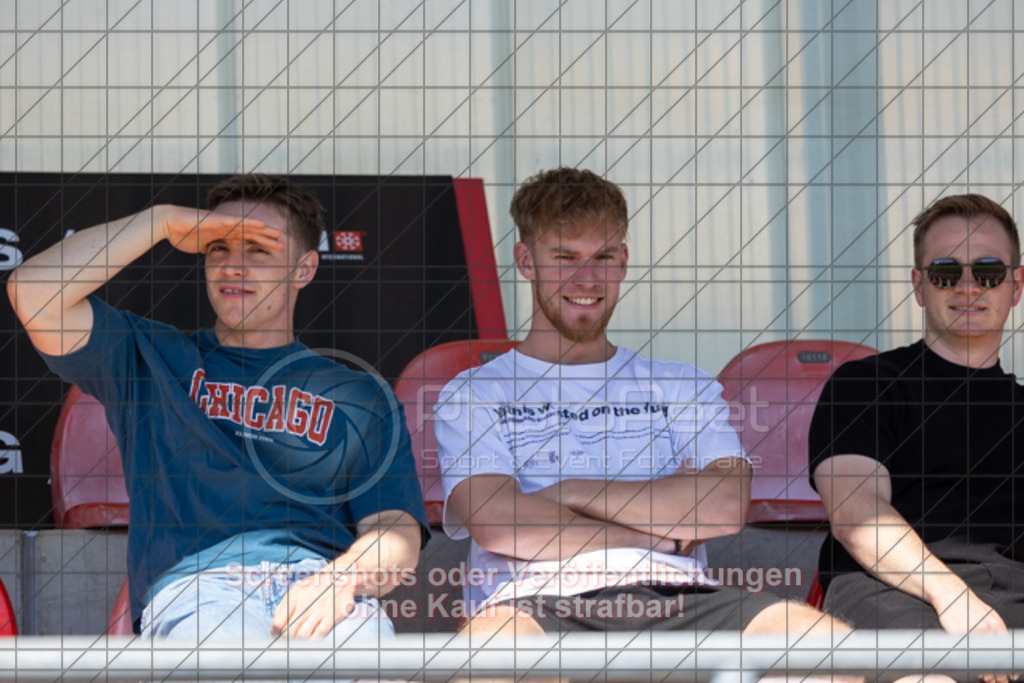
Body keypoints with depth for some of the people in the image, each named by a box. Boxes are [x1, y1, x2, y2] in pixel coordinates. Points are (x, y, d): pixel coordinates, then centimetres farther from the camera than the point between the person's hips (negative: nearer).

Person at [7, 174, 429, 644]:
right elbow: (33, 292, 12)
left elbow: (398, 533, 10)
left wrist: (341, 576, -14)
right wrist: (162, 221, 15)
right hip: (195, 585, 0)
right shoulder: (153, 361, 27)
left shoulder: (357, 396, 25)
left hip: (322, 585, 1)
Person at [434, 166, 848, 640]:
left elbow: (727, 505, 5)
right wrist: (663, 524, 3)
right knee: (492, 640, -45)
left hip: (676, 598, 4)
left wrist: (570, 493, 3)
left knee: (828, 637, -32)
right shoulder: (472, 396, 18)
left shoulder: (683, 388, 26)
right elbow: (497, 525, -3)